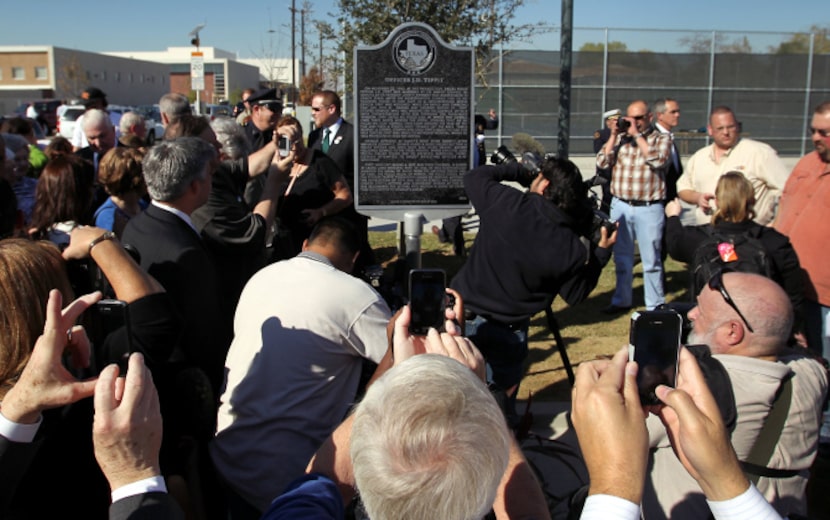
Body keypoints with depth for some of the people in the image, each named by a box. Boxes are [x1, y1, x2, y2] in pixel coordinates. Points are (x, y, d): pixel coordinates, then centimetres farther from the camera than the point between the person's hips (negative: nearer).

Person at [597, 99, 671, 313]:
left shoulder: (661, 139, 1)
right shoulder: (621, 138, 9)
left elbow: (658, 160, -18)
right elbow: (602, 162, 1)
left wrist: (637, 135, -15)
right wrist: (614, 136, -6)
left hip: (649, 209, -3)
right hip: (620, 206, 4)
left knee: (651, 260, 2)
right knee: (622, 258, 14)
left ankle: (655, 305, 12)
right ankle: (621, 301, 26)